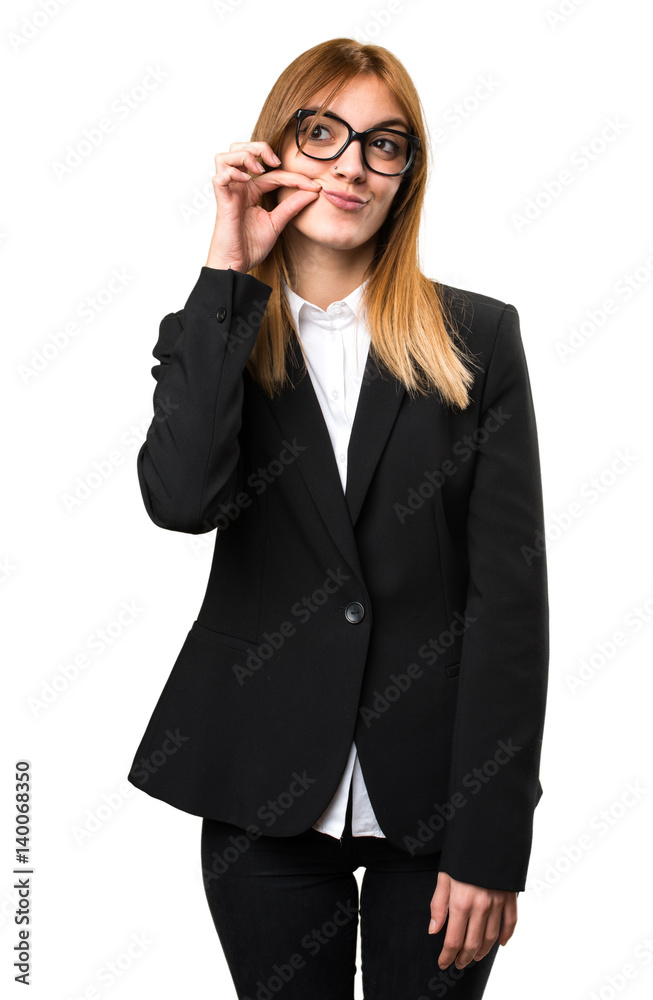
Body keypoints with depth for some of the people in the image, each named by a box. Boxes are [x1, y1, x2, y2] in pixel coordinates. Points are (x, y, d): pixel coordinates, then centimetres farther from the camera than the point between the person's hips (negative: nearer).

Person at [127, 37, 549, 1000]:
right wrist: (230, 274, -15)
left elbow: (512, 591, -6)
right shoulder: (213, 336, 4)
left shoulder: (478, 339, -1)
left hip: (436, 795, 0)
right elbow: (181, 498, -18)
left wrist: (489, 841, -10)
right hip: (266, 795, 1)